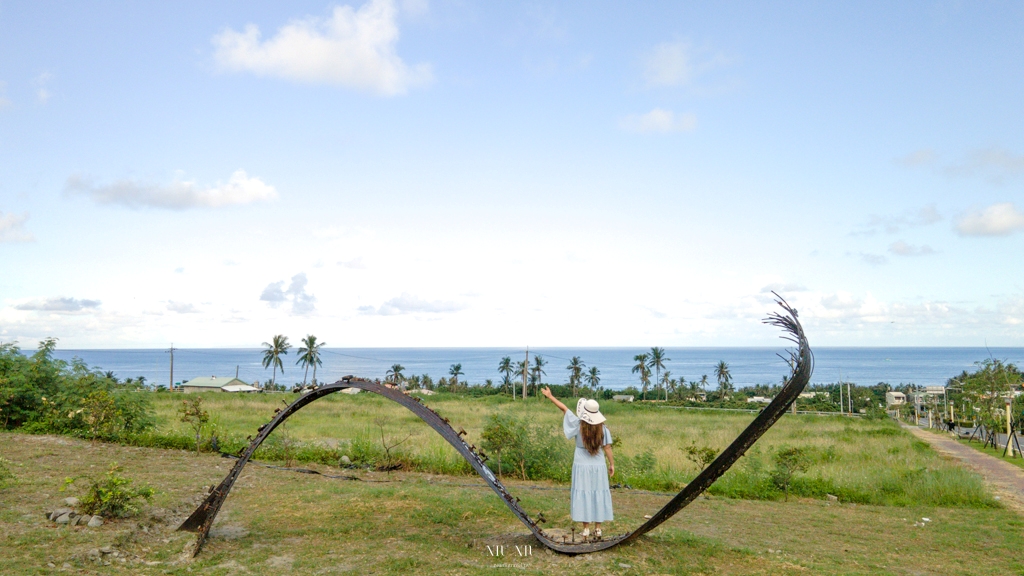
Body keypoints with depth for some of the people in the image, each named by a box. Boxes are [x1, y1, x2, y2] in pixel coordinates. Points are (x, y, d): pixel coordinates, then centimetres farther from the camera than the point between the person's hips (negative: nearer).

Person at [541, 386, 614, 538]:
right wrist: (612, 464, 5)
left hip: (582, 466, -2)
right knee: (598, 495, 9)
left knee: (583, 495, 4)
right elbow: (607, 447, -4)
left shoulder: (578, 425, -9)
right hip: (598, 466, 2)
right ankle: (598, 528, 12)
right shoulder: (602, 428, -5)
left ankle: (586, 528, 6)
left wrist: (550, 396, 6)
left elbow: (564, 408, -3)